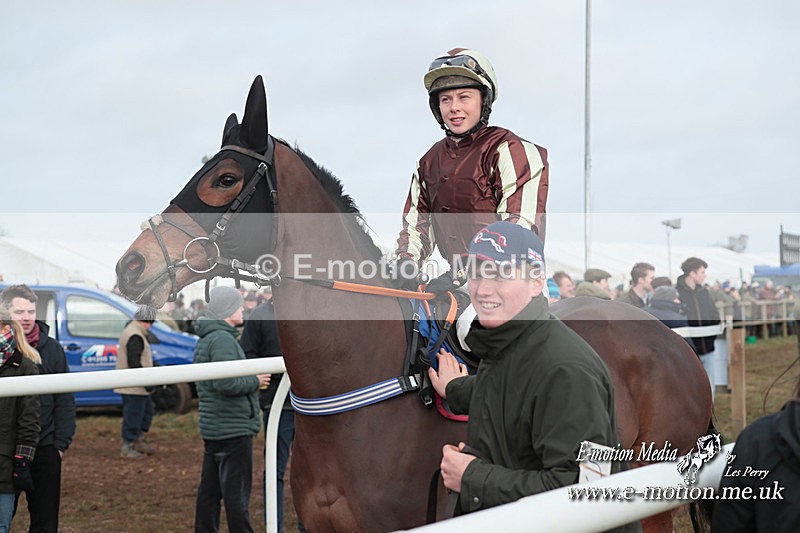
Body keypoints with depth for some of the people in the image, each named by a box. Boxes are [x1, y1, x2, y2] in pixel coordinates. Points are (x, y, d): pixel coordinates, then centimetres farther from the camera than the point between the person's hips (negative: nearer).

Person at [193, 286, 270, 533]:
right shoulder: (223, 340, -17)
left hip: (212, 427, 10)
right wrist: (255, 381, -11)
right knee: (237, 492, -4)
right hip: (233, 428, -10)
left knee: (210, 489, 13)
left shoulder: (204, 340, 16)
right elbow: (226, 383, -27)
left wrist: (252, 380, 12)